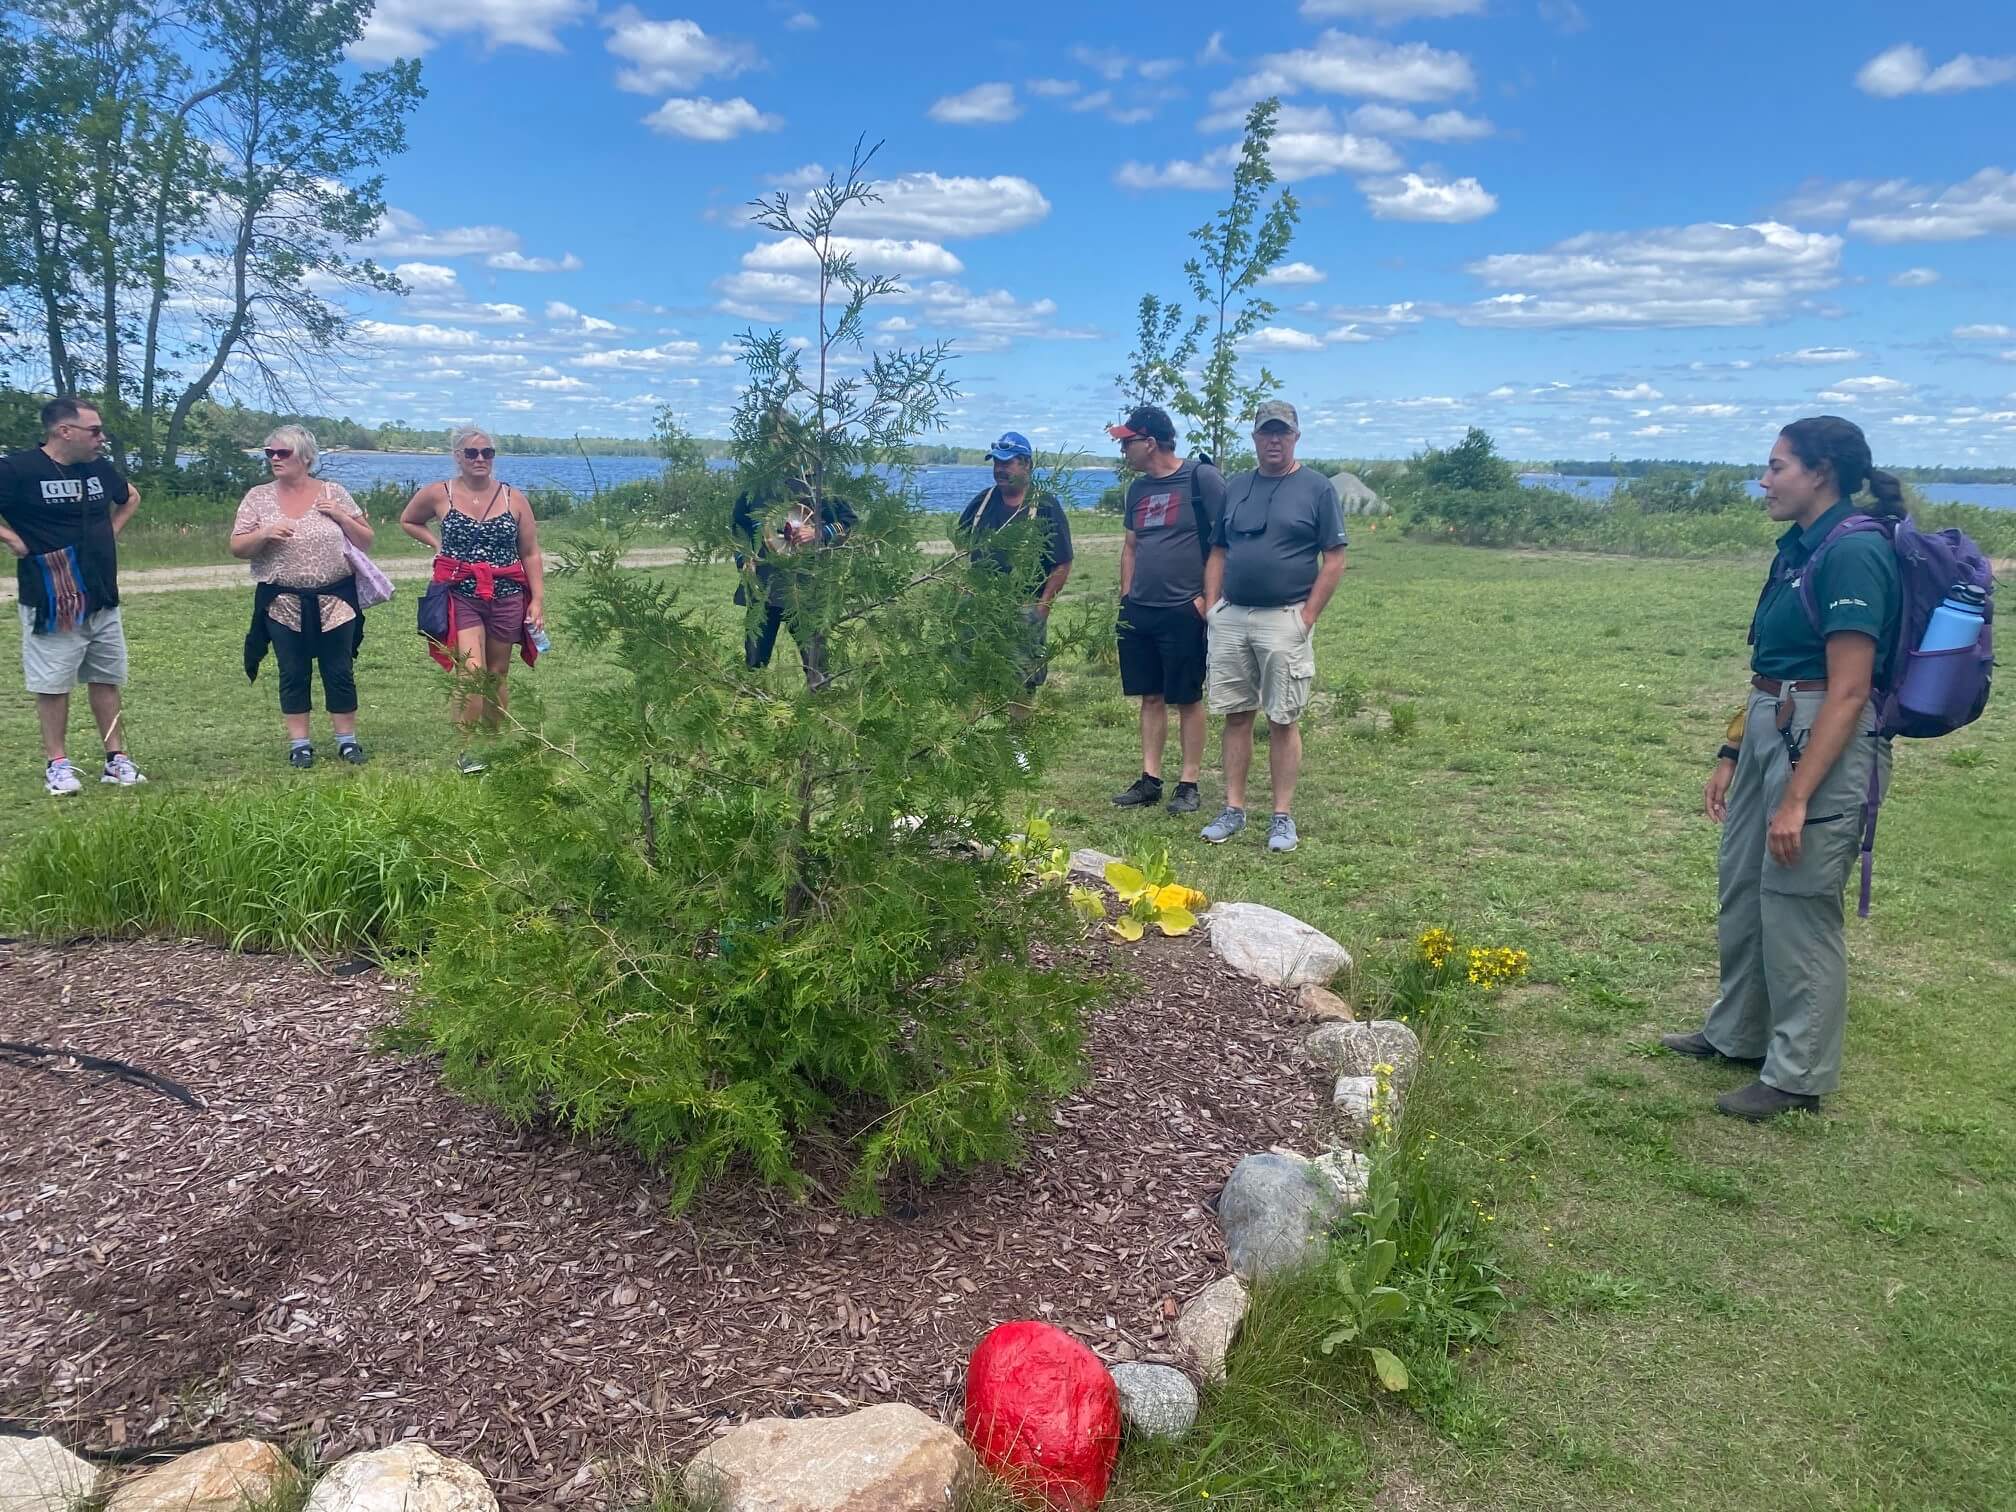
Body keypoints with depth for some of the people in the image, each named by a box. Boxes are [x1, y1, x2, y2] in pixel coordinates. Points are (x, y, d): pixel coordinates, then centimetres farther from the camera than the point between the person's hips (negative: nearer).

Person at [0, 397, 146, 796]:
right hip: (53, 604, -6)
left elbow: (130, 497, 27)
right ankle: (57, 765, 11)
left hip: (103, 599, 6)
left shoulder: (98, 468, 7)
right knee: (53, 685, 2)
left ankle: (117, 759, 17)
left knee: (107, 680, 10)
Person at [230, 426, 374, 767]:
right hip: (284, 604, 1)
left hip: (335, 601, -1)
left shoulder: (334, 493, 3)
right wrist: (264, 534, -14)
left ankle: (347, 740, 14)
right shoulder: (258, 497, 5)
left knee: (339, 672, 4)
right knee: (293, 674, 6)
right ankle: (299, 744, 14)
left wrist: (341, 515, -10)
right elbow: (236, 548, 3)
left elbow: (365, 542, 5)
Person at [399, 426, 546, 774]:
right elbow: (407, 521, 22)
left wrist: (538, 599, 0)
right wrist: (438, 544, 6)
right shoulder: (438, 495, 2)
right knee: (471, 672, -16)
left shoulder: (514, 499, 4)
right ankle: (467, 751, -9)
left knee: (497, 675, 10)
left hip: (507, 596, 2)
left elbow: (531, 554, 7)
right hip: (460, 595, -2)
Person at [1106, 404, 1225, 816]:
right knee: (1150, 697, 10)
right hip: (1138, 612, 7)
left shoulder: (1202, 478, -9)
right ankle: (1150, 780, 17)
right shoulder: (1138, 488, 14)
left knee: (1187, 699, 2)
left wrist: (1208, 596, -14)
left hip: (1183, 612, -7)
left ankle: (1188, 784, 9)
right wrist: (1126, 595, 13)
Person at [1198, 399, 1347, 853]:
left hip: (1284, 620, -4)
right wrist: (1212, 606, 5)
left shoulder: (1317, 488, -1)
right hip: (1230, 617, 4)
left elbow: (1334, 561, -4)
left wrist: (1307, 619, -9)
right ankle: (1233, 809, 15)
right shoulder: (1234, 487, 13)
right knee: (1235, 714, 7)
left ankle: (1283, 817, 7)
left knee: (1283, 719, 0)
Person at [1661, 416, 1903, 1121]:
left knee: (1797, 905, 1)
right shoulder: (1798, 547, 10)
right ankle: (1737, 1034, 36)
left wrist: (1795, 799, -23)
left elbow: (1848, 691, -22)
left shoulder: (1853, 552, -18)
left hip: (1826, 745, -10)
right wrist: (1731, 754, 15)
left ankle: (1798, 1076, 17)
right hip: (1770, 733, 10)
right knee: (1741, 887, 18)